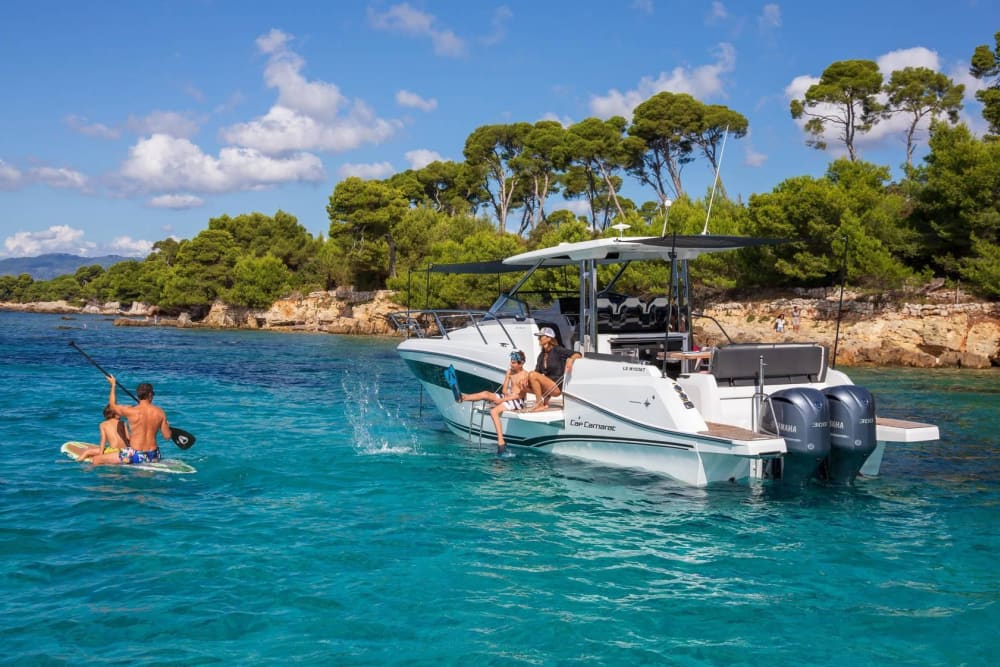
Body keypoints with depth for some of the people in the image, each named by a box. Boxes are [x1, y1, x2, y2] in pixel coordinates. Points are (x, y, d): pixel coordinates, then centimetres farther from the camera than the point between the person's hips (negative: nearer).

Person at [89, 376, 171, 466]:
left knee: (96, 460, 1)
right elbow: (167, 436, 1)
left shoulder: (131, 411, -12)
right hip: (153, 457, 5)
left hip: (135, 456, -5)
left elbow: (113, 405, 9)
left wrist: (113, 385, 22)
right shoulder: (160, 412, -4)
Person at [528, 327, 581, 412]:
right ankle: (545, 402, 5)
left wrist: (570, 360, -36)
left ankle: (539, 404, -16)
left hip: (558, 387, -7)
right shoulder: (541, 355, 13)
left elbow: (578, 355, -13)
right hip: (549, 387, 8)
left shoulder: (557, 350, -7)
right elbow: (538, 372, 7)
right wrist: (526, 379, -14)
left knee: (532, 375, -23)